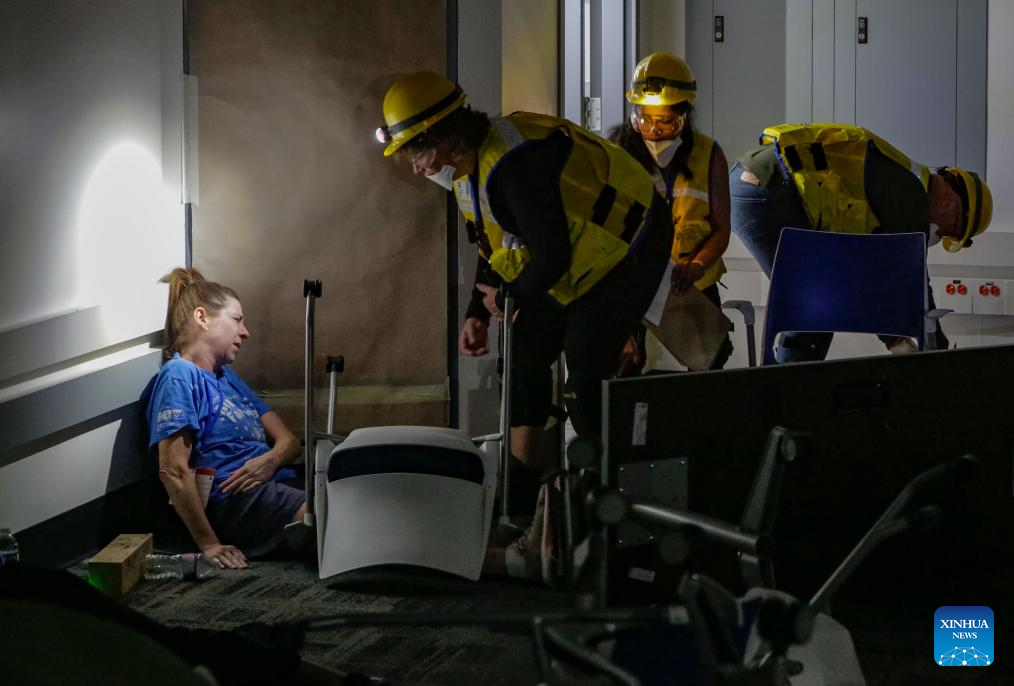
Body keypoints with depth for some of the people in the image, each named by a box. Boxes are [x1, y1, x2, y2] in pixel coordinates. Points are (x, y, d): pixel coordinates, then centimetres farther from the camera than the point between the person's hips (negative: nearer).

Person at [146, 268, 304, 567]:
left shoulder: (226, 376, 26)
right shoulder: (179, 375, -4)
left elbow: (287, 439, 20)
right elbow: (173, 471, -13)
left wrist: (271, 460, -5)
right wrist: (209, 544, -16)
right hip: (236, 499, -9)